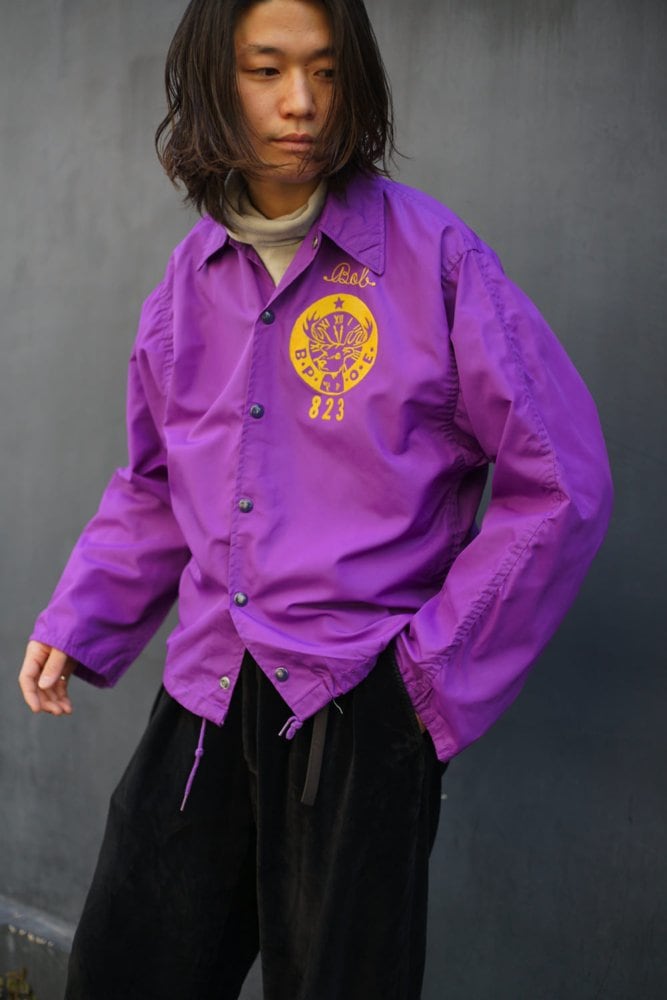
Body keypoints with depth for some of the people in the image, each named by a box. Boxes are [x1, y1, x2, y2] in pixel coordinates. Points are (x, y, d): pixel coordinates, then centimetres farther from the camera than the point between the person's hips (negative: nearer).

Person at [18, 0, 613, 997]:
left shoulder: (431, 257, -8)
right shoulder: (192, 277, 8)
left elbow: (562, 485, -8)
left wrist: (435, 671, -8)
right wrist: (76, 625, 7)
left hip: (360, 705, -5)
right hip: (207, 696, 5)